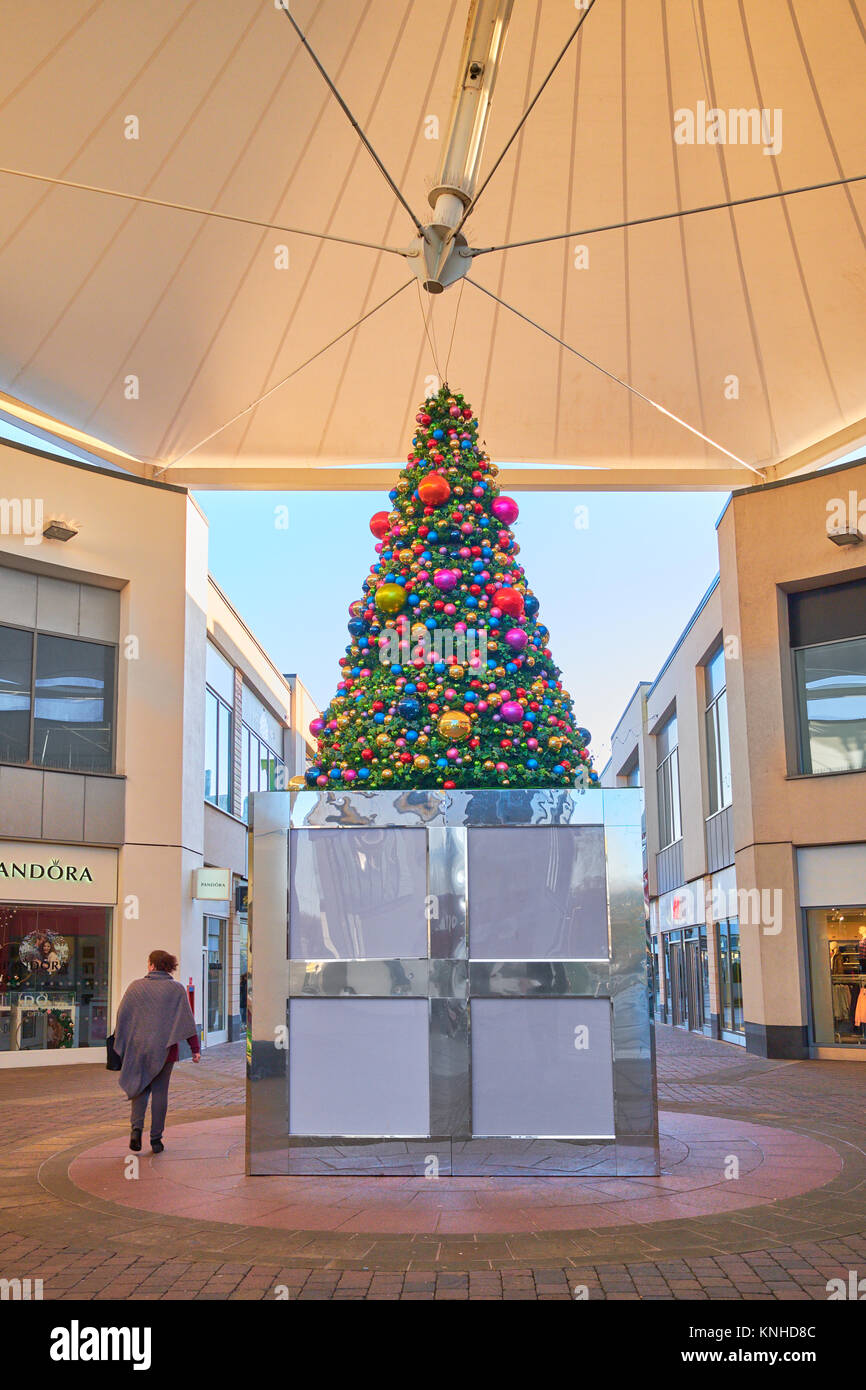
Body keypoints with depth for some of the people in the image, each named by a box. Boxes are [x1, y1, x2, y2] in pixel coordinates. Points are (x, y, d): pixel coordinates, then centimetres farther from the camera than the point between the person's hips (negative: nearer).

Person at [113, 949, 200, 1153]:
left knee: (140, 1088, 14)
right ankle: (156, 1139, 6)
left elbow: (122, 1016, 3)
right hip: (165, 1049, -1)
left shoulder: (135, 987, 1)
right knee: (160, 1091, 5)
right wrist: (195, 1049, -2)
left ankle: (136, 1127, -6)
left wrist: (119, 1043, 15)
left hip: (139, 1047, 1)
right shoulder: (177, 989, -1)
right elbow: (187, 1021, -3)